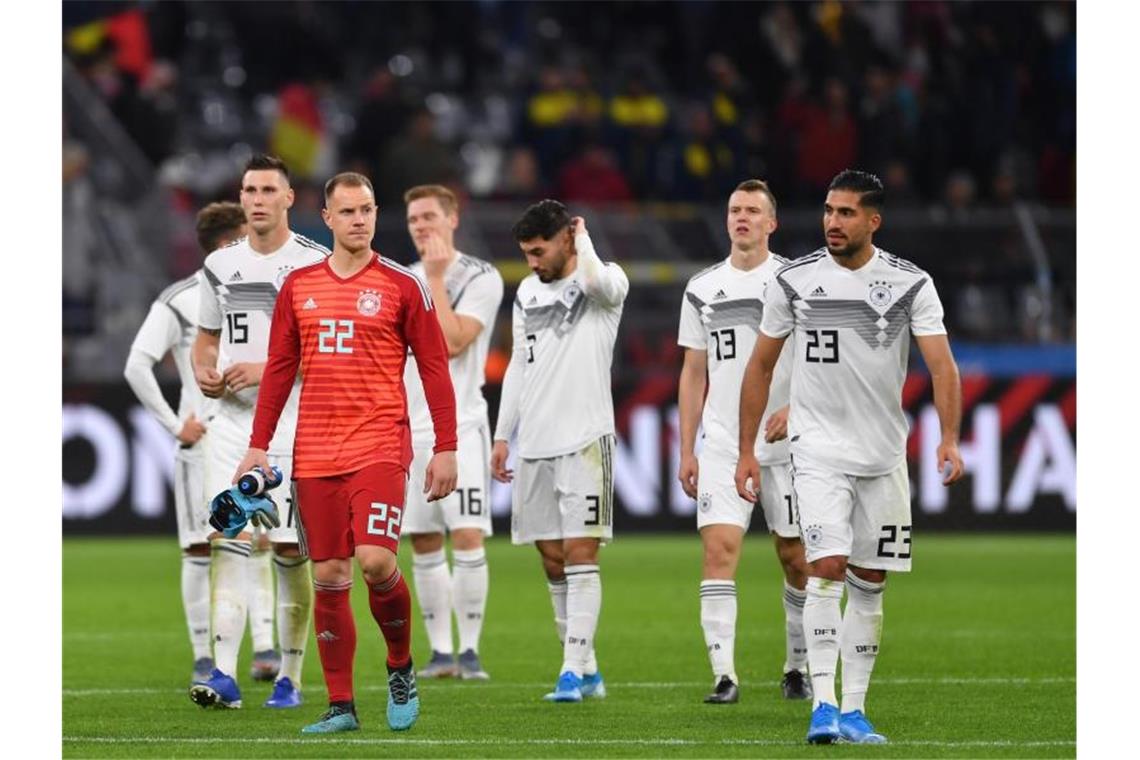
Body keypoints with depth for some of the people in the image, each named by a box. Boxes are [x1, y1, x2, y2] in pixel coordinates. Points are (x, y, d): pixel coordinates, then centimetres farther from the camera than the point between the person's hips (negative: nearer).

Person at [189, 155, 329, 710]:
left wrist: (269, 371, -17)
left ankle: (289, 679, 12)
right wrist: (203, 373, -1)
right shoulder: (220, 265, 10)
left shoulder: (315, 265, -5)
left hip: (294, 424, -3)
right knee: (229, 543, -9)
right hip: (232, 421, 3)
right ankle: (224, 675, -14)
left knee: (290, 552, 1)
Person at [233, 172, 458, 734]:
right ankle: (340, 706, 10)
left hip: (379, 445, -4)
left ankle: (401, 667, 7)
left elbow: (434, 368, 2)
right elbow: (279, 369, 15)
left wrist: (446, 448, -3)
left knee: (375, 560, -19)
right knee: (328, 577, 3)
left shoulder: (402, 286, 1)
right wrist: (258, 445, 10)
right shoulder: (299, 286, 11)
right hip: (314, 453, 4)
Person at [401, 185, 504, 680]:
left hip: (460, 427, -5)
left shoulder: (481, 278, -4)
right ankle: (441, 652, 10)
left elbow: (452, 342, -17)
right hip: (409, 430, 5)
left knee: (468, 539, -12)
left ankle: (470, 649, -7)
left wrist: (436, 278, -12)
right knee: (424, 547, 5)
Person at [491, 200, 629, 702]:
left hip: (584, 439, -7)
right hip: (535, 445, 7)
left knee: (580, 554, -11)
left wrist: (583, 238, -13)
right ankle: (587, 670, 15)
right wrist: (502, 436, 18)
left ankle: (572, 671, -13)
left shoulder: (606, 283, -4)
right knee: (553, 561, 7)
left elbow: (595, 280, -31)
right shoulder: (527, 293, 15)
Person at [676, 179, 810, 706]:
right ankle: (723, 674, -16)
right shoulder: (702, 289, 10)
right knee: (718, 548, -13)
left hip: (785, 443, -2)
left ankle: (797, 667, 22)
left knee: (795, 557, 5)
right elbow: (693, 374, 14)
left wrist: (798, 407, -20)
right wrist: (686, 451, 9)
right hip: (722, 444, 2)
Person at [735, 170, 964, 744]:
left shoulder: (911, 284, -3)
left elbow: (941, 363, -11)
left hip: (883, 454, 2)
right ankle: (823, 704, -18)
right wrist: (746, 452, 5)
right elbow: (760, 367, 7)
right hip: (818, 449, -2)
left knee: (869, 583, 6)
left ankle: (853, 710, 13)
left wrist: (949, 439, -26)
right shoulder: (794, 281, -1)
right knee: (827, 568, -16)